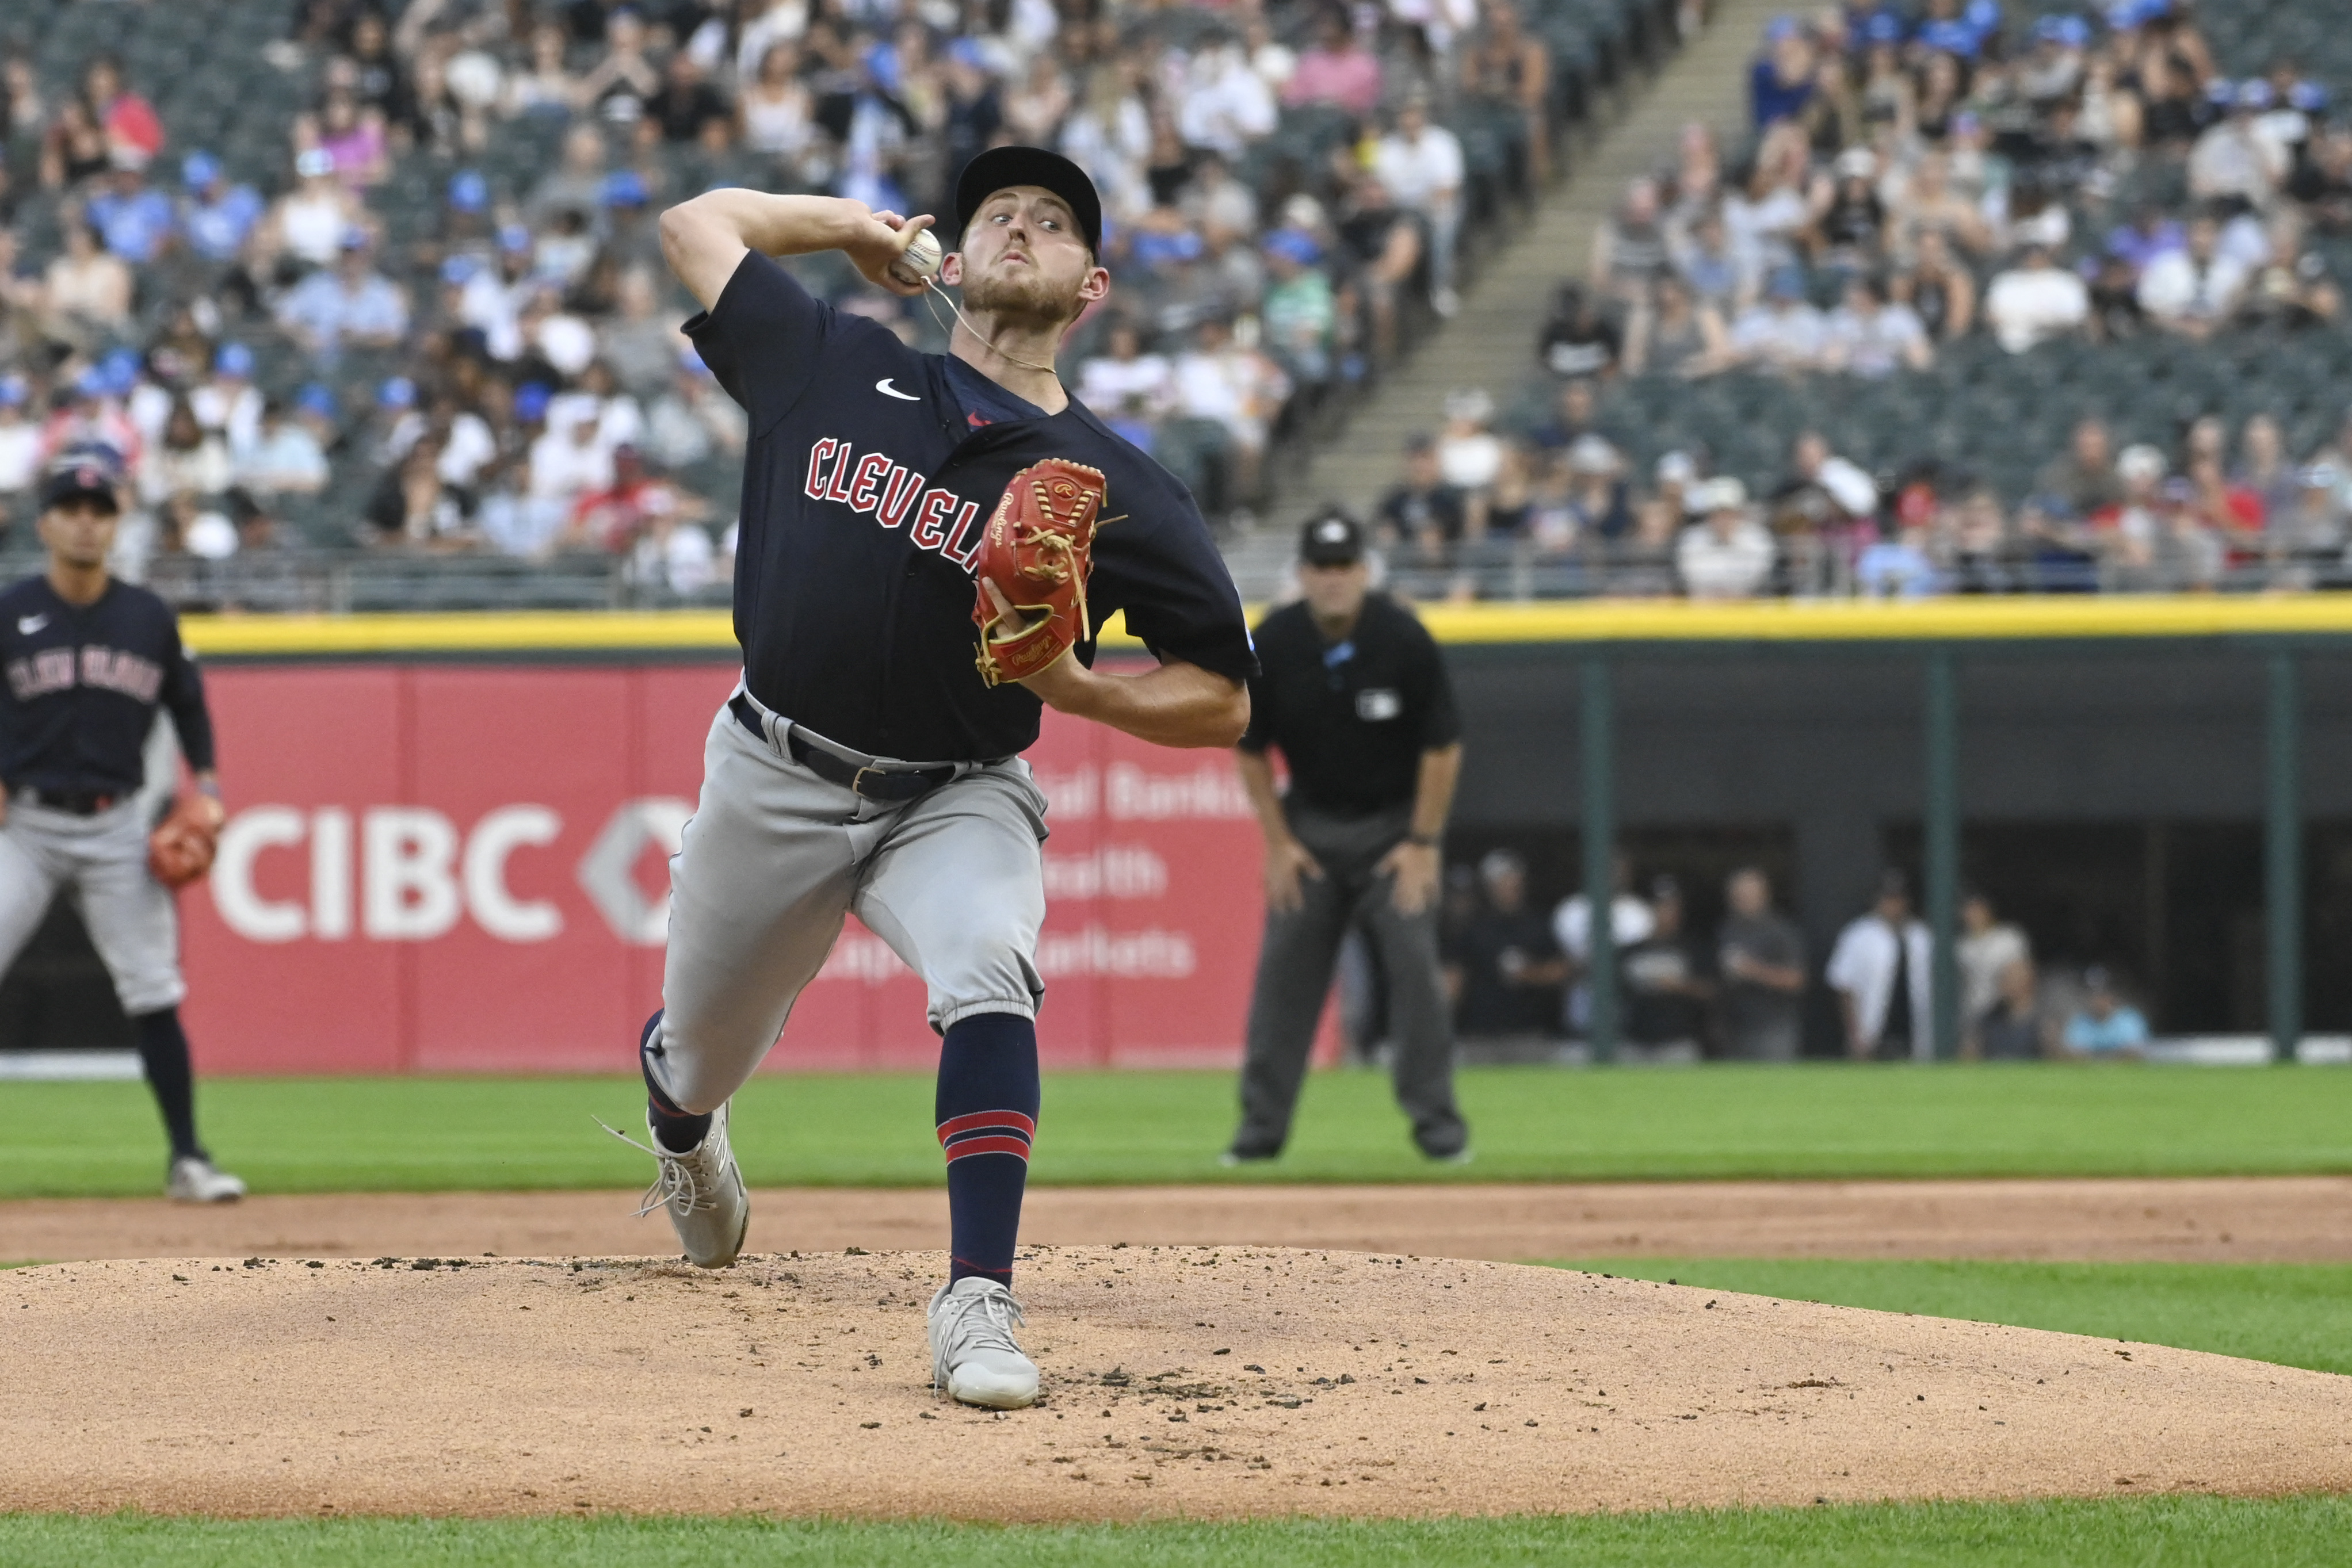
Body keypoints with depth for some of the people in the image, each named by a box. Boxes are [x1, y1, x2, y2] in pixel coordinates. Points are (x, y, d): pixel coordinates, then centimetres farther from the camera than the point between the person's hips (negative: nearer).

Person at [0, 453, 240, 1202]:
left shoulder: (149, 618, 6)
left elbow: (188, 703, 17)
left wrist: (206, 787, 6)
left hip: (116, 829, 2)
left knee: (154, 993, 0)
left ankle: (188, 1160, 6)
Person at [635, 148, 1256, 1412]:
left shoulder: (1118, 492, -8)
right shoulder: (840, 367, -2)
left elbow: (1223, 699, -5)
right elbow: (697, 224, 11)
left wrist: (1072, 685, -21)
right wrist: (863, 224, 13)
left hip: (957, 799, -2)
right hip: (774, 782, 2)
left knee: (988, 977, -33)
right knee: (701, 1056, 17)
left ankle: (978, 1304, -34)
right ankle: (681, 1124, 56)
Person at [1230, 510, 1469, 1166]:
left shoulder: (1403, 639, -19)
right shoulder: (1271, 645, -13)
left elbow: (1443, 747, -10)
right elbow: (1252, 751, -1)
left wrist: (1423, 842, -11)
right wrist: (1278, 843, -3)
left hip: (1395, 819, -2)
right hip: (1310, 822, 2)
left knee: (1414, 959, -12)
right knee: (1284, 966, -3)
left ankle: (1435, 1118, -3)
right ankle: (1262, 1124, 4)